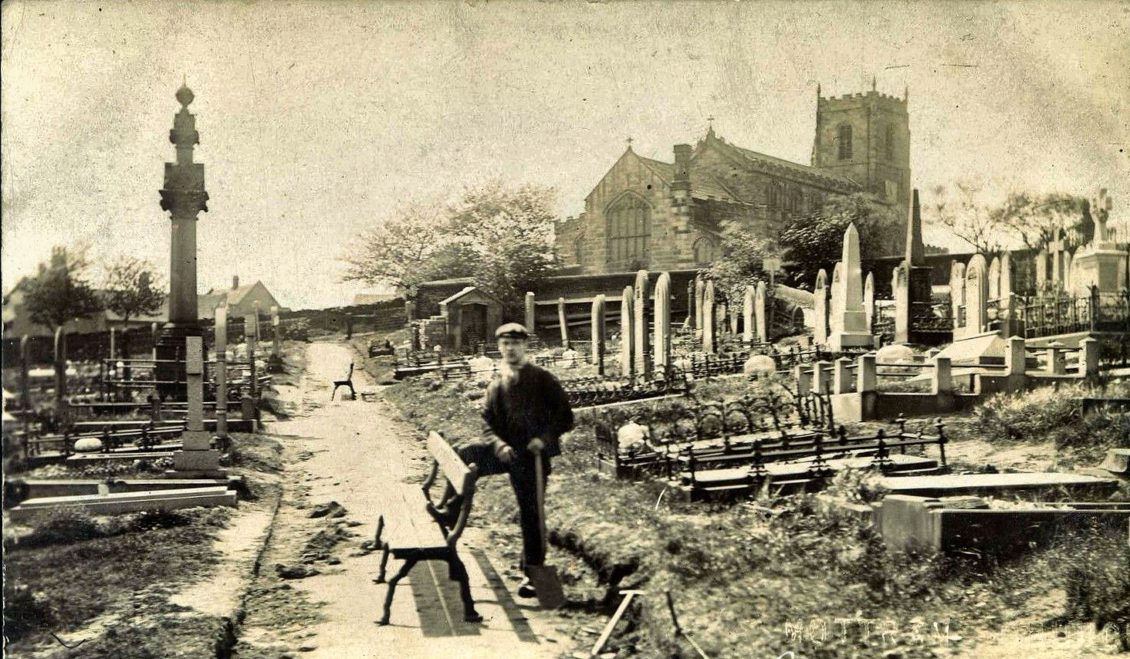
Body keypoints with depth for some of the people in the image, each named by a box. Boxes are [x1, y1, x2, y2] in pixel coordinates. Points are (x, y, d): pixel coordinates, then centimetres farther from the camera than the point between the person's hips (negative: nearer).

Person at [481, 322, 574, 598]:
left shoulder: (542, 379, -2)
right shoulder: (496, 386, 11)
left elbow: (565, 416, -4)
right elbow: (487, 422, 3)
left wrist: (544, 438, -18)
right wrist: (498, 444, -16)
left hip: (536, 453, -5)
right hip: (512, 454, 5)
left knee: (531, 512, -5)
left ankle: (533, 573, 2)